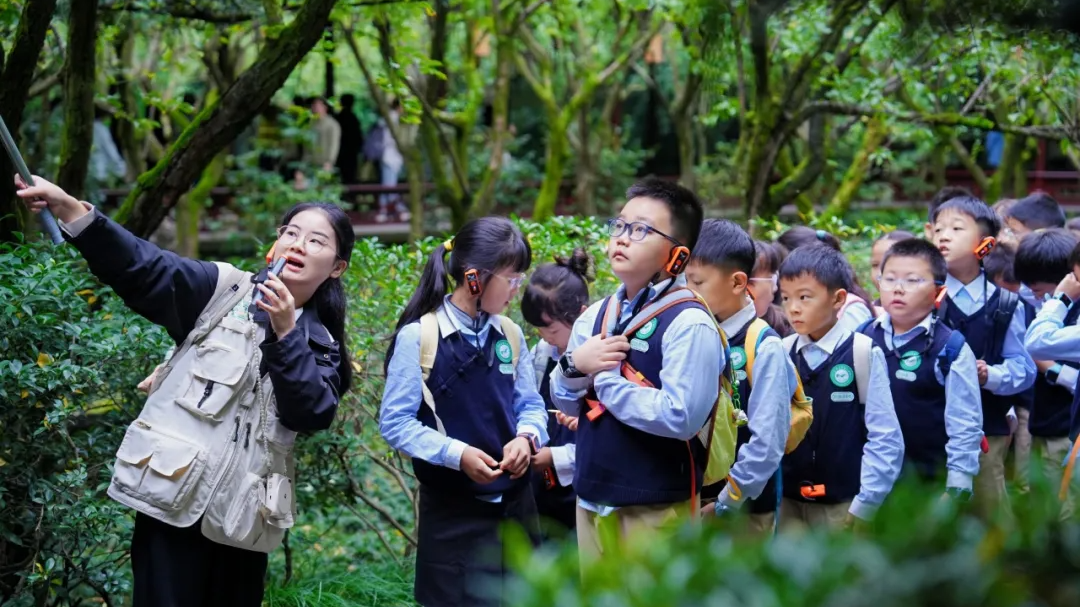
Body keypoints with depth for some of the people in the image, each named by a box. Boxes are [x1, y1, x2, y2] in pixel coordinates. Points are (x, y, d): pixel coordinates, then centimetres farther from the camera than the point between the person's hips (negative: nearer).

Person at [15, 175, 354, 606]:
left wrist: (285, 334, -12)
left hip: (242, 516, 3)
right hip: (177, 495, -3)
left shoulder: (323, 345, 13)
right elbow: (145, 269, -11)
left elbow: (314, 414, -4)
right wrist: (72, 211, -26)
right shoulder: (224, 290, 5)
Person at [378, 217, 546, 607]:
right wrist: (456, 454, -22)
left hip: (515, 504, 5)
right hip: (452, 511, -5)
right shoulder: (418, 336, -11)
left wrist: (527, 437, -10)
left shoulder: (509, 334, 6)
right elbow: (395, 422, -11)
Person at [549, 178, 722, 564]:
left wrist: (604, 376, -16)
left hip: (656, 510, -7)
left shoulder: (688, 324, -15)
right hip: (592, 499, 7)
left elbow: (681, 416, -25)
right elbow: (566, 402, 15)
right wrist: (575, 365, -8)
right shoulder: (596, 316, 9)